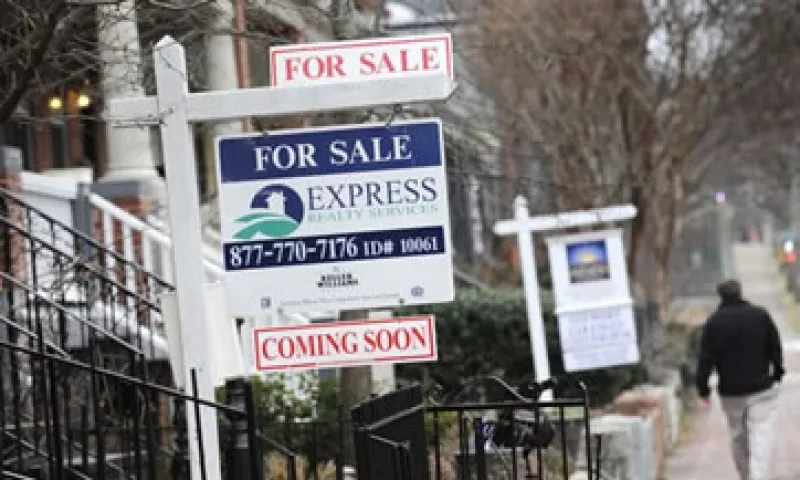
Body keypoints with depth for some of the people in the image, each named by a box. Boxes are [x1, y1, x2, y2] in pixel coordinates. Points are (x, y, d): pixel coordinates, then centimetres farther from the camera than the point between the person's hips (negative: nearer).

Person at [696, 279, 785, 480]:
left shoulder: (713, 322, -5)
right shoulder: (760, 315, -2)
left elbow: (705, 359, -7)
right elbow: (775, 348, 4)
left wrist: (703, 388, -1)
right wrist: (777, 373, 17)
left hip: (730, 392, 1)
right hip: (761, 389, -1)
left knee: (738, 436, 16)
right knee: (760, 437, -4)